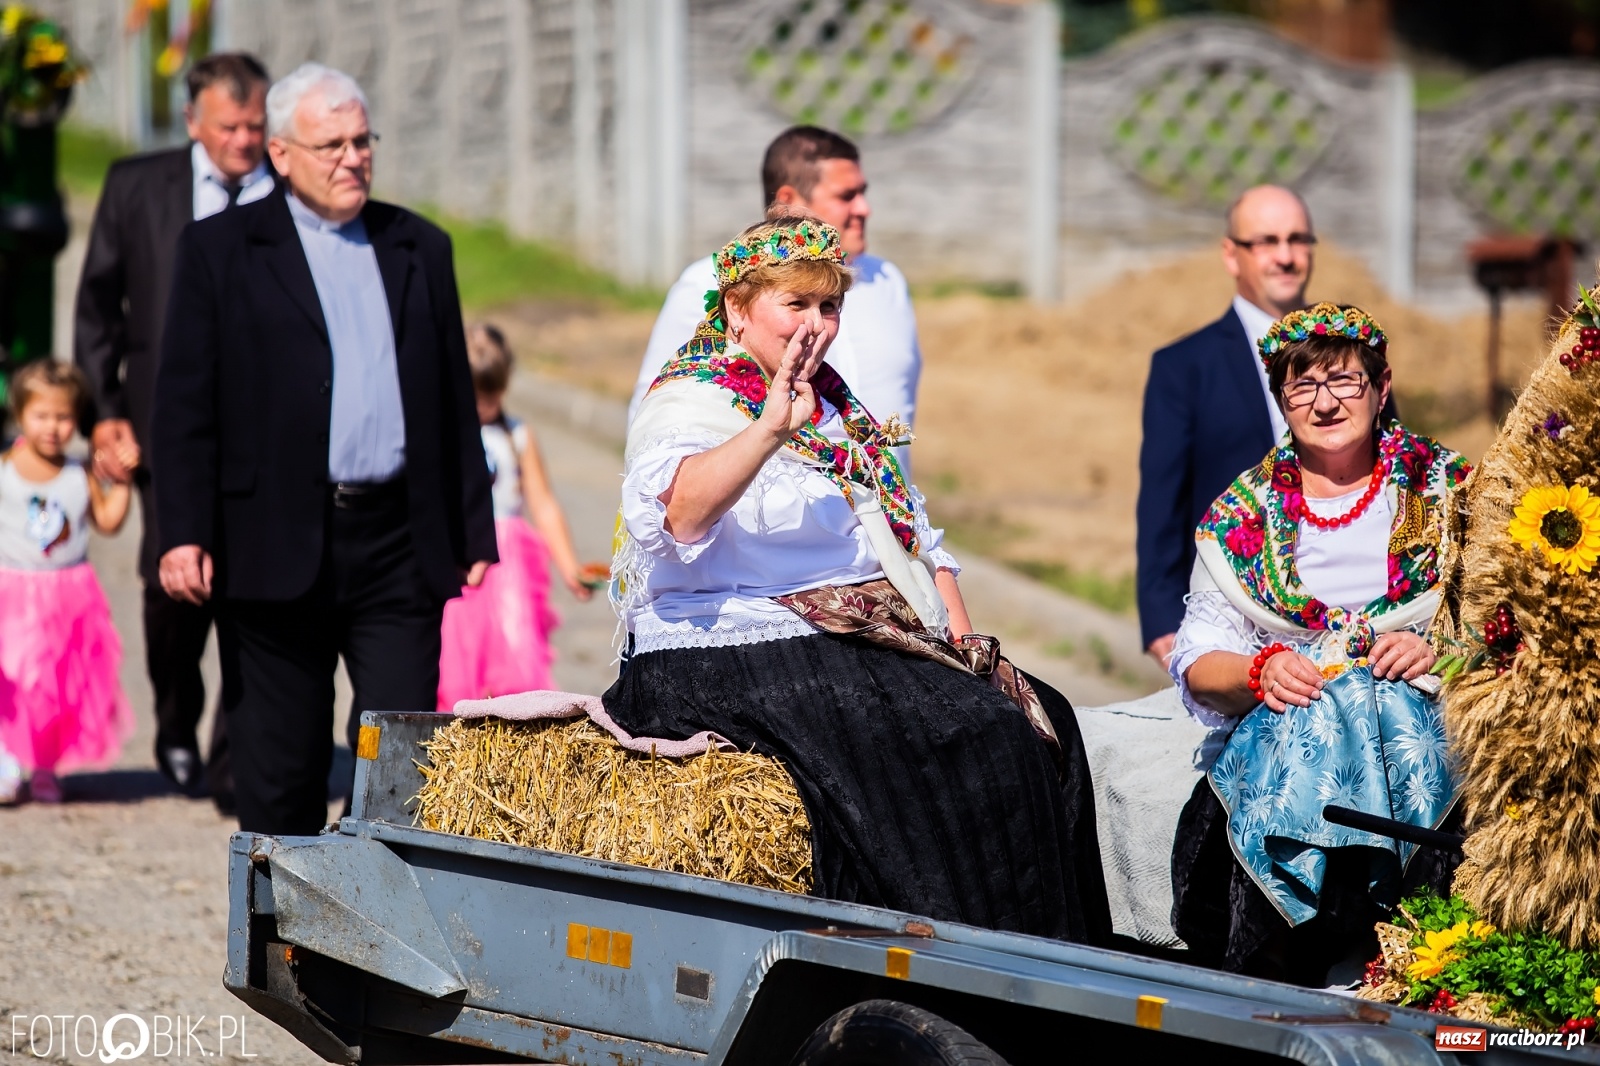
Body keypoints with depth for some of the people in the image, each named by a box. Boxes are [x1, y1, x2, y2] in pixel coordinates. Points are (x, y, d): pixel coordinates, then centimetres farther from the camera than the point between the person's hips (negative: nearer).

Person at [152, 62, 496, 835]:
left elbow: (455, 400, 16)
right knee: (279, 774, 5)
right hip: (276, 547, -2)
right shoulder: (219, 250, 4)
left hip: (399, 547, 2)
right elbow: (184, 403, 0)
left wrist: (473, 532, 13)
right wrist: (184, 533, -9)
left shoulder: (420, 249, 14)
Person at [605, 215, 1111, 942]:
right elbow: (676, 510, -29)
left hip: (874, 647, 9)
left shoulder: (839, 412, 20)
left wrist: (963, 640, 10)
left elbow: (918, 541, 26)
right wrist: (769, 431, -43)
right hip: (735, 656, -8)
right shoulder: (687, 405, -6)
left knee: (1042, 718, -7)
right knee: (953, 744, -25)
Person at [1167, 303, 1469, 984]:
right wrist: (1262, 671, -14)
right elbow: (1198, 666, 8)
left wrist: (1437, 650, -15)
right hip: (1280, 734, 1)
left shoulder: (1444, 491, 9)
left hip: (1419, 717, 0)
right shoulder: (1242, 515, 12)